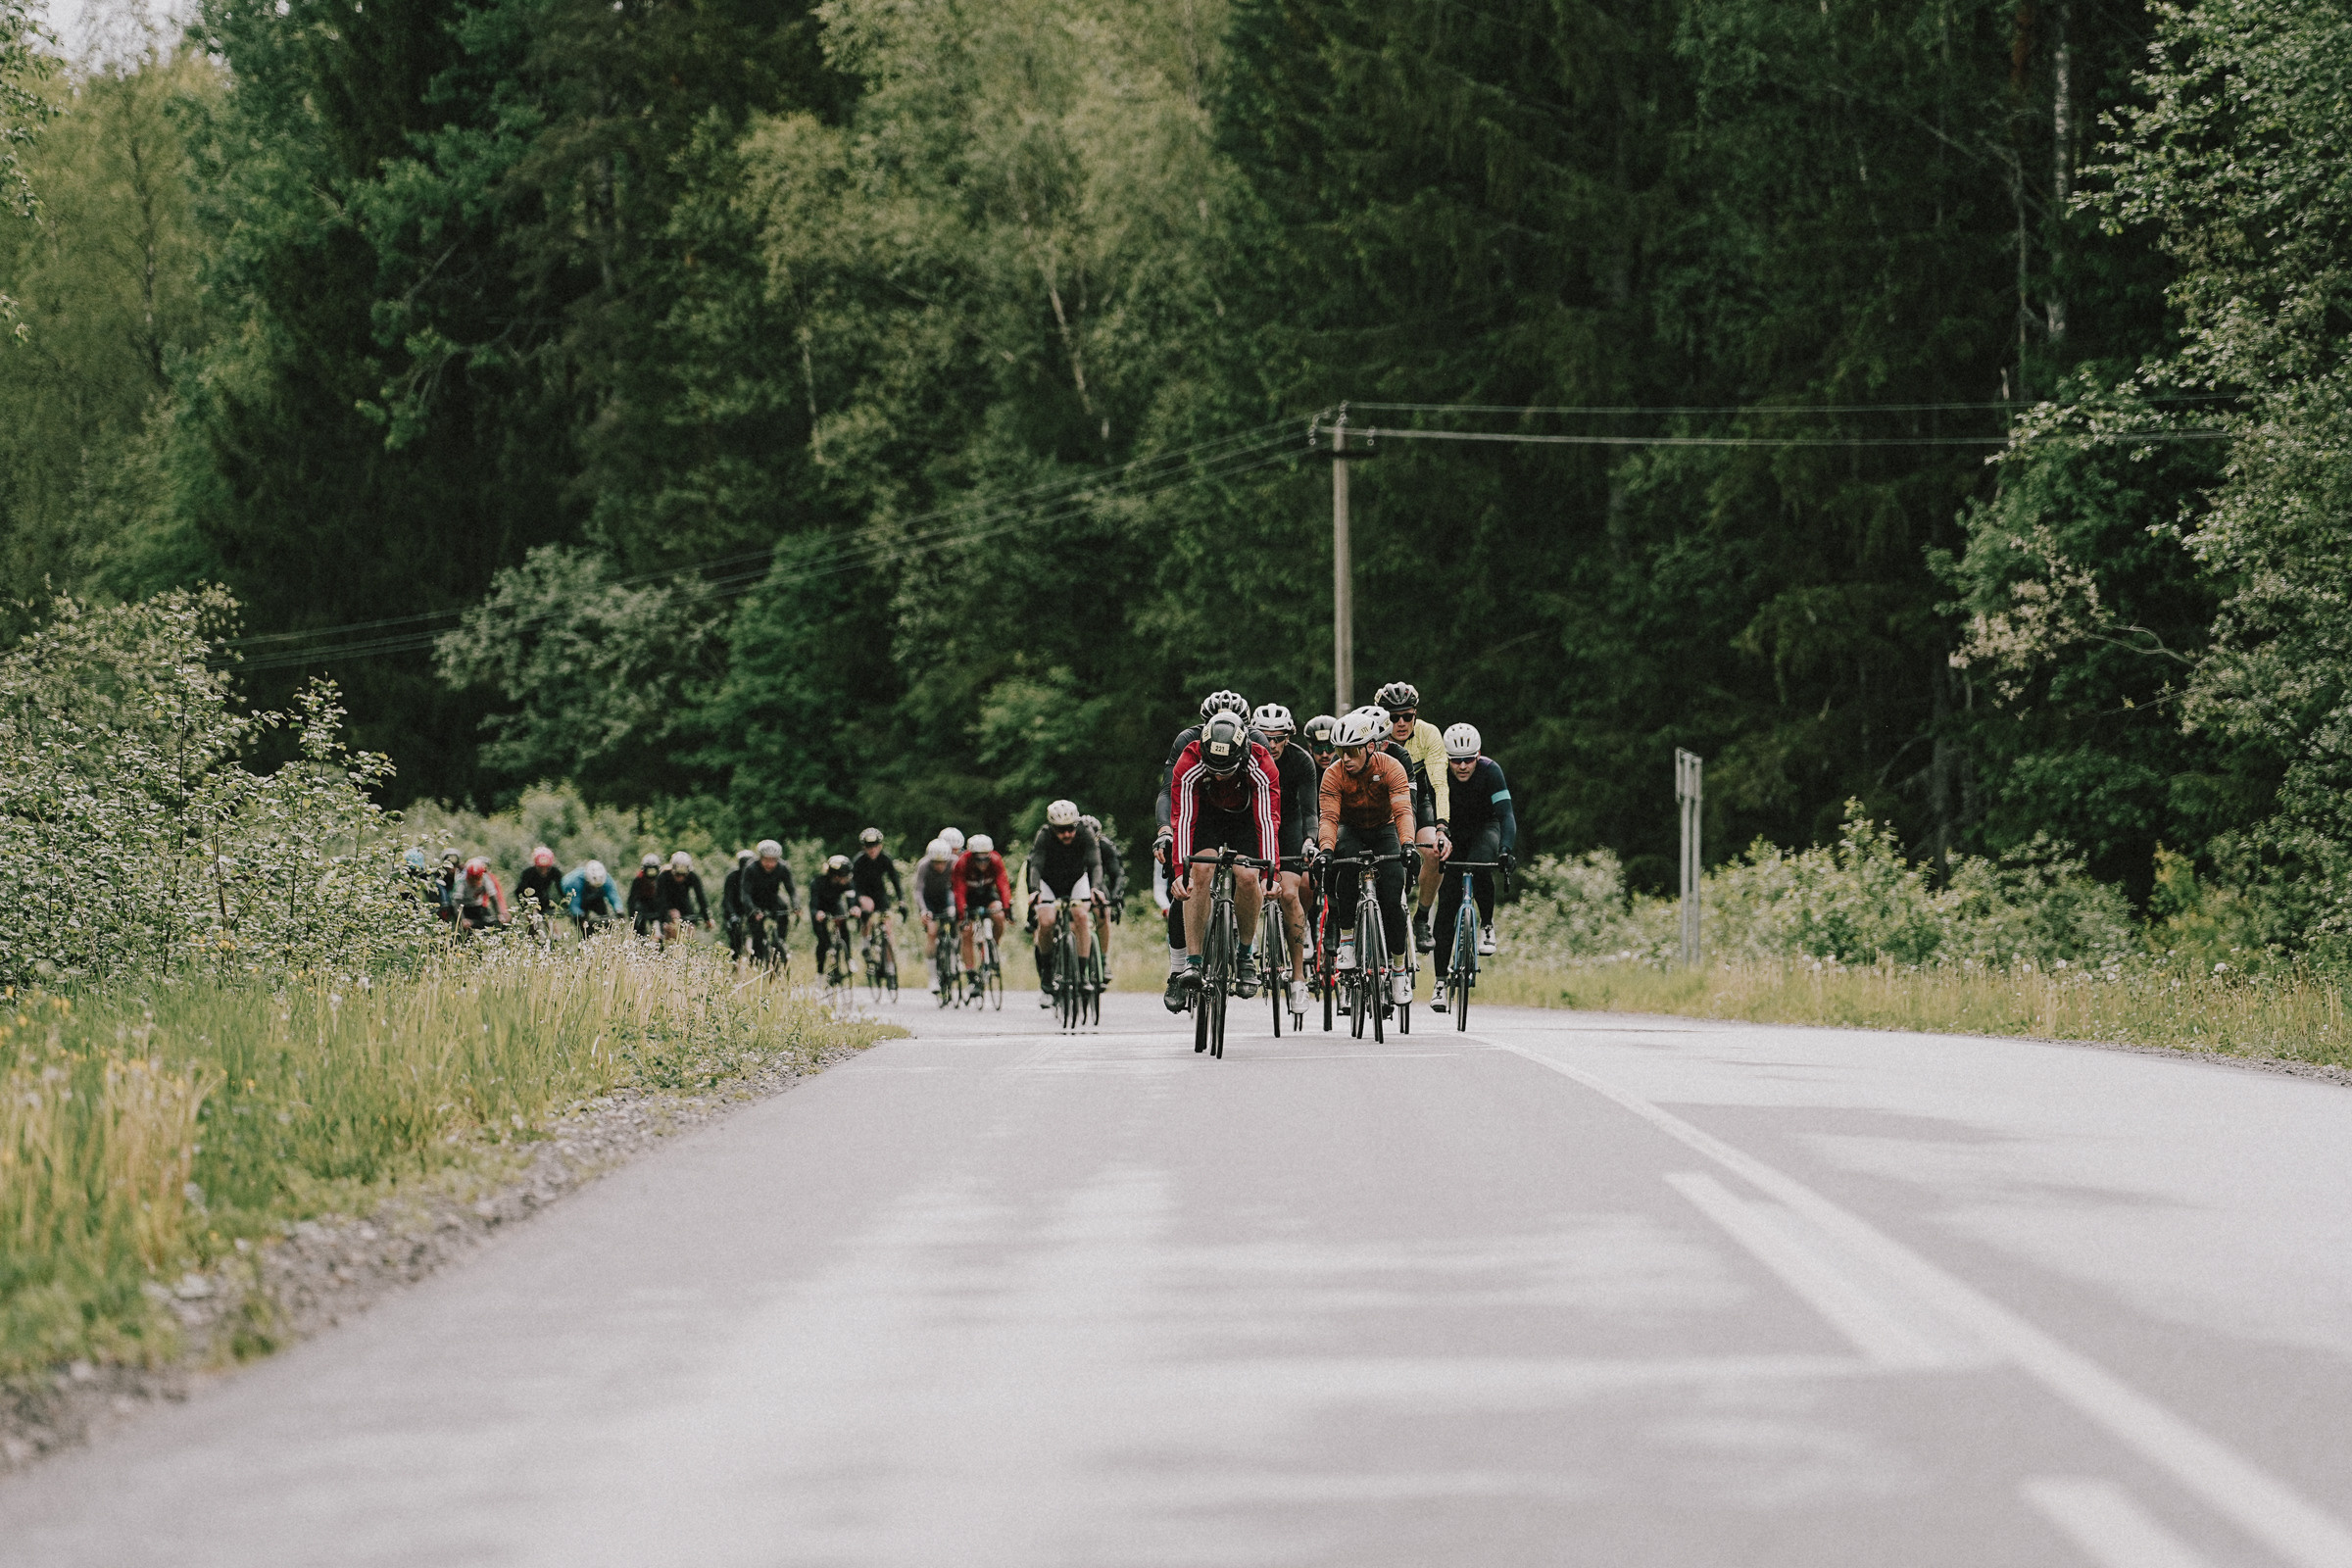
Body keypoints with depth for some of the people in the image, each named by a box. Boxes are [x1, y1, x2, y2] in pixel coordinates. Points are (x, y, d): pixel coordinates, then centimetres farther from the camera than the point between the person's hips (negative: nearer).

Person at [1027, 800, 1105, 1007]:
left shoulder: (1086, 833, -25)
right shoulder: (1044, 836, -27)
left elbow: (1095, 864, -33)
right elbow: (1035, 866, -36)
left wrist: (1095, 887, -52)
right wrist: (1034, 890, -54)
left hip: (1077, 881, 1)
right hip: (1049, 883, -1)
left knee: (1082, 916, -27)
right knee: (1046, 922, -25)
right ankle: (1046, 971, -3)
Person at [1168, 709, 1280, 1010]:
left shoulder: (1261, 767, -32)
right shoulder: (1189, 765, -31)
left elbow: (1268, 821, -33)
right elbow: (1182, 819, -31)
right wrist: (1180, 870, -40)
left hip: (1246, 817, 0)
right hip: (1206, 815, 0)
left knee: (1247, 878, -23)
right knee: (1201, 872, -24)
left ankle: (1246, 954, -1)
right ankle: (1192, 962, -22)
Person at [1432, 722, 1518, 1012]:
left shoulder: (1490, 770, -27)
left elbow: (1506, 813, -34)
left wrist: (1506, 849, -50)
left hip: (1485, 828, -1)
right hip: (1452, 834, 1)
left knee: (1479, 865, -37)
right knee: (1446, 905, -8)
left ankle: (1487, 925, -12)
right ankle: (1441, 982, -3)